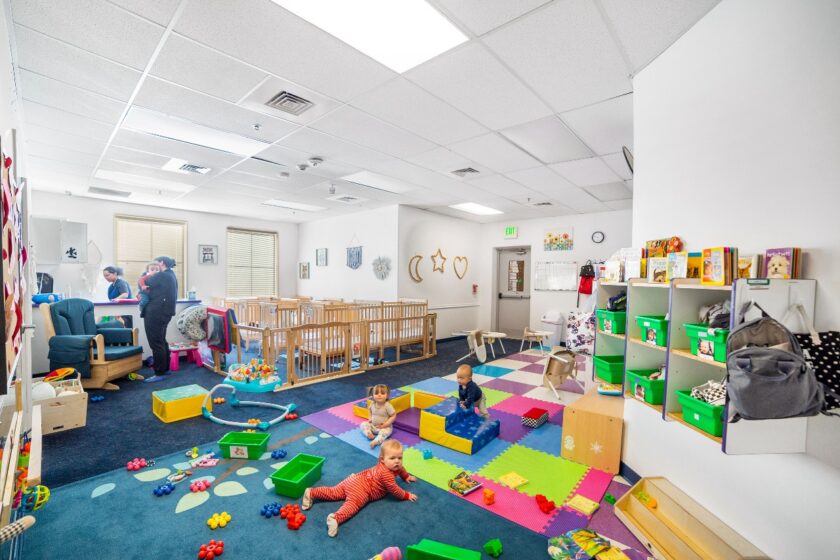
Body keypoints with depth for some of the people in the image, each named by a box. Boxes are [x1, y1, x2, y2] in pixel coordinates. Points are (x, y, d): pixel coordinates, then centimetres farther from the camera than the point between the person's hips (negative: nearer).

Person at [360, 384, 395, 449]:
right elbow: (369, 409, 16)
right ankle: (369, 433, -23)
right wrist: (370, 418, 3)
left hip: (384, 427, -5)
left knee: (384, 432, -34)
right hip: (373, 425, 6)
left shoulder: (387, 405, -23)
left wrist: (386, 424, -22)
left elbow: (393, 416, -17)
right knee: (363, 424, -7)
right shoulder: (372, 403, -8)